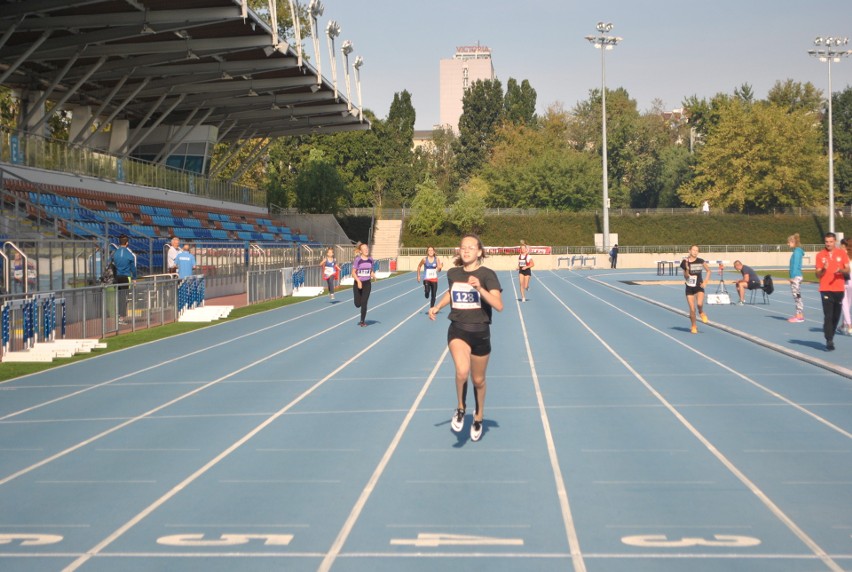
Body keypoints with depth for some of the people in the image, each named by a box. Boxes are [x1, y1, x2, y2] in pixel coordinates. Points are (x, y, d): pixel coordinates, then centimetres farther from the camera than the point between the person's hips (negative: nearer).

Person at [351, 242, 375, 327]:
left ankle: (362, 321, 9)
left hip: (367, 284, 2)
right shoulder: (357, 259, -11)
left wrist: (373, 275, -9)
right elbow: (353, 272, -11)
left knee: (364, 303, -3)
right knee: (358, 304, 1)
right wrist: (358, 281, -24)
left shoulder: (370, 259, 1)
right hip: (358, 283, -2)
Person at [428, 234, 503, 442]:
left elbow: (499, 305, -21)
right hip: (458, 330, 1)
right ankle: (461, 408, 1)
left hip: (480, 333, -1)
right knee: (462, 371, -26)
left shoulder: (487, 274, -10)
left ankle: (478, 417, 41)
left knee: (478, 380, 14)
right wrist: (437, 307, 12)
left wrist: (479, 288, -32)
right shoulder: (453, 273, 1)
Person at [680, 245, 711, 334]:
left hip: (699, 287, -1)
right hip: (689, 287, 1)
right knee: (692, 309, 0)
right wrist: (687, 269, -20)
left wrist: (705, 282, 0)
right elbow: (686, 277, -2)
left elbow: (708, 271, 10)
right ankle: (693, 326, 19)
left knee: (699, 304, -26)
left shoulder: (701, 261, -3)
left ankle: (701, 313, 10)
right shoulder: (685, 262, -3)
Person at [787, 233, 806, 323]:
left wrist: (793, 277, -18)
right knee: (797, 297, 12)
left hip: (796, 277, -10)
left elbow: (795, 265, -18)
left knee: (797, 296, -8)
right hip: (796, 277, 10)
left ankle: (800, 316, -6)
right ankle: (799, 315, 16)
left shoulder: (797, 252, -13)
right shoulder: (797, 251, 15)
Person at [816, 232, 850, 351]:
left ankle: (830, 337, 24)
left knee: (836, 316, 8)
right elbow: (818, 275, 1)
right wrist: (823, 269, -20)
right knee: (828, 316, -11)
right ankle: (829, 341, -12)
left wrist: (841, 270, -19)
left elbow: (847, 269, 3)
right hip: (826, 290, -2)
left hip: (839, 289, 2)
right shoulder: (820, 255, 1)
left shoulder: (842, 253, 4)